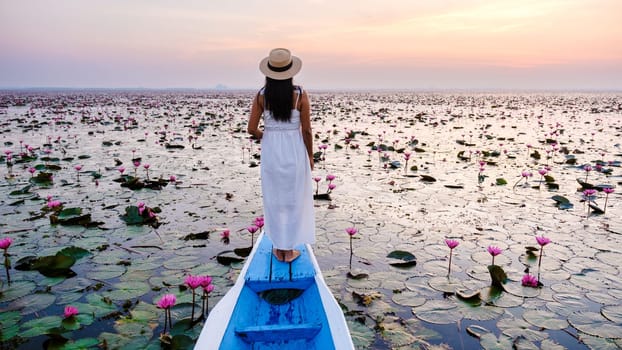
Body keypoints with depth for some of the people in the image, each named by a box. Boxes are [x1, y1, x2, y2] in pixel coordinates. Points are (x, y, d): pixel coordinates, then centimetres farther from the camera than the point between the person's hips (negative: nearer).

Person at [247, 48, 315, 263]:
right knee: (293, 199, 11)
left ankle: (279, 248, 23)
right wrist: (310, 156, 5)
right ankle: (289, 250, 19)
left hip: (270, 151, 2)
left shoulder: (261, 96, -5)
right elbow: (306, 130, -8)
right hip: (294, 150, -2)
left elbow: (252, 129, -4)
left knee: (274, 199, 14)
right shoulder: (300, 95, -10)